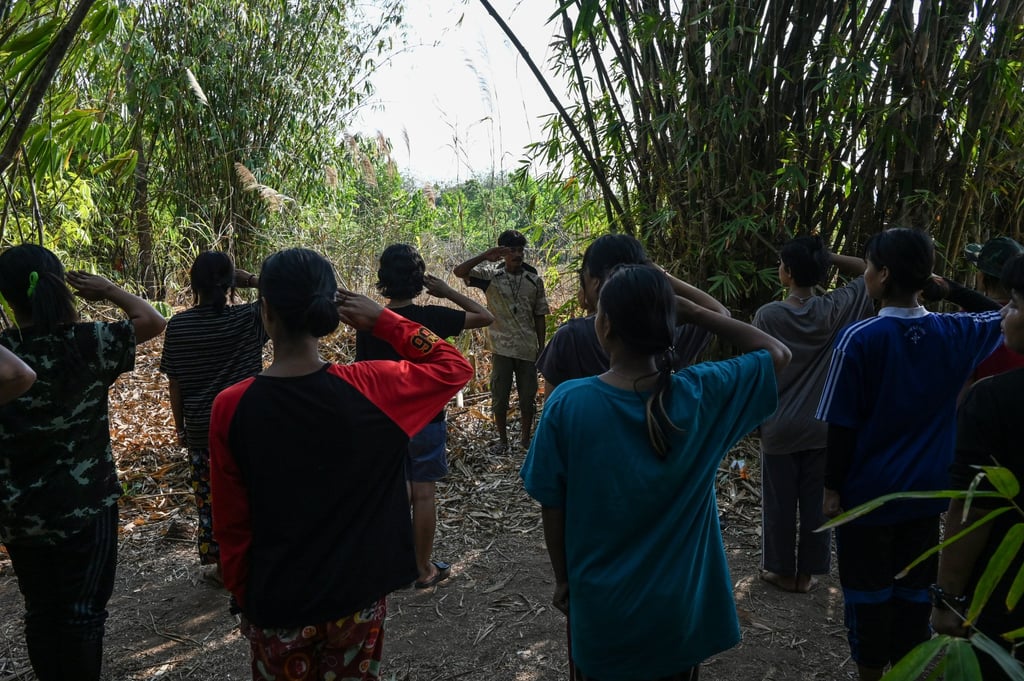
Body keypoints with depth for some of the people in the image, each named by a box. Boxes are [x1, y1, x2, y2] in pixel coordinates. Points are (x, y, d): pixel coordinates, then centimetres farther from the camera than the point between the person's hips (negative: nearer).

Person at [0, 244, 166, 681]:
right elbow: (153, 321, -4)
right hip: (85, 507, -2)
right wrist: (110, 291, 3)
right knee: (83, 612, 10)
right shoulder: (86, 343, -15)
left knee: (41, 611, 18)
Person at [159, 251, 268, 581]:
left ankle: (217, 565, 25)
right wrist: (252, 279, -6)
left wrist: (180, 427, 11)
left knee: (208, 498, 14)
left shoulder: (177, 326, -6)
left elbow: (175, 384, 0)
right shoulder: (247, 319, -12)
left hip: (200, 430, 2)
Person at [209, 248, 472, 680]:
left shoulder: (230, 409, -16)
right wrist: (383, 320, -5)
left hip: (277, 605, 0)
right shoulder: (366, 389, -18)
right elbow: (454, 367, -2)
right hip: (357, 596, 0)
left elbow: (231, 526, -8)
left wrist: (244, 597, 7)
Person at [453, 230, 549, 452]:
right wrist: (485, 256, -26)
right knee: (500, 397, 8)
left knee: (528, 396, 10)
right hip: (501, 348, -1)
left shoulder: (534, 280, 1)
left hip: (528, 349, 1)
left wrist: (541, 347, 5)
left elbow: (540, 317, 6)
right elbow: (459, 271, -16)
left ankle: (525, 437, 27)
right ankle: (503, 439, 24)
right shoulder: (490, 276, -4)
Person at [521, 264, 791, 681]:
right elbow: (778, 354, 0)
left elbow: (552, 507, -10)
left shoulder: (567, 403, -19)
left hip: (600, 609, -1)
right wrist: (693, 312, -5)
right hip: (678, 609, 1)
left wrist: (562, 580, 6)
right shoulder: (701, 394, -16)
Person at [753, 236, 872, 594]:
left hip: (780, 427, -2)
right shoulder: (835, 309, -8)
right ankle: (806, 573, 25)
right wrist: (827, 256, -2)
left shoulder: (768, 315, -15)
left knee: (779, 504, 12)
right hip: (822, 427, 2)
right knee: (816, 503, 14)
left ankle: (782, 571, 25)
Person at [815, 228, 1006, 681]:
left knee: (869, 593, 11)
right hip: (926, 492, 4)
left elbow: (842, 426, -14)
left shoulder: (858, 339, -18)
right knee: (915, 590, 16)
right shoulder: (956, 334, -6)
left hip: (868, 493, -4)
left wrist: (832, 487, -5)